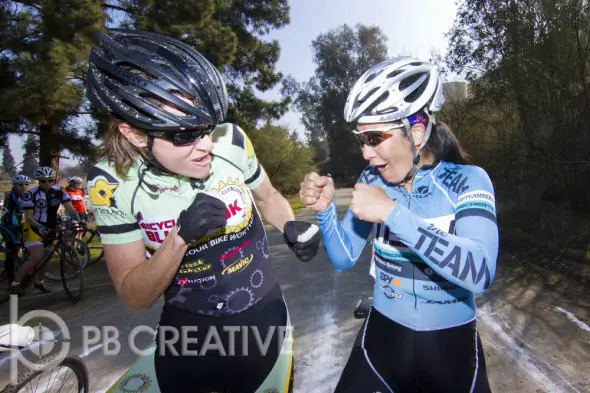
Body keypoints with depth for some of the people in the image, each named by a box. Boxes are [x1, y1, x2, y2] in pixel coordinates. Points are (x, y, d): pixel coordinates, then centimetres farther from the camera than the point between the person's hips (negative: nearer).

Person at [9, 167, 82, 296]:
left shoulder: (59, 191, -5)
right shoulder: (31, 194, -16)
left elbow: (70, 208, -11)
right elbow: (28, 217, -16)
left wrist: (79, 220, -28)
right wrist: (40, 227, -34)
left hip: (50, 228, 5)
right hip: (33, 228, -5)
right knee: (37, 258, -19)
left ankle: (39, 281, 35)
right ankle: (15, 283, -2)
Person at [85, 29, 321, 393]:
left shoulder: (231, 140, -17)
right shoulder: (112, 183, -18)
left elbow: (268, 197, 3)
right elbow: (135, 297, -15)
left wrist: (291, 227, -16)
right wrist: (180, 237, -32)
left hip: (263, 321, 1)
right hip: (187, 336, 0)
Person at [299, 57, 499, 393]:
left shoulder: (468, 180, -15)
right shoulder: (372, 180, -6)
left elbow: (479, 272, -30)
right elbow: (344, 258, -4)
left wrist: (391, 213, -34)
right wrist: (325, 209, -20)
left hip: (450, 346, -2)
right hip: (383, 339, 3)